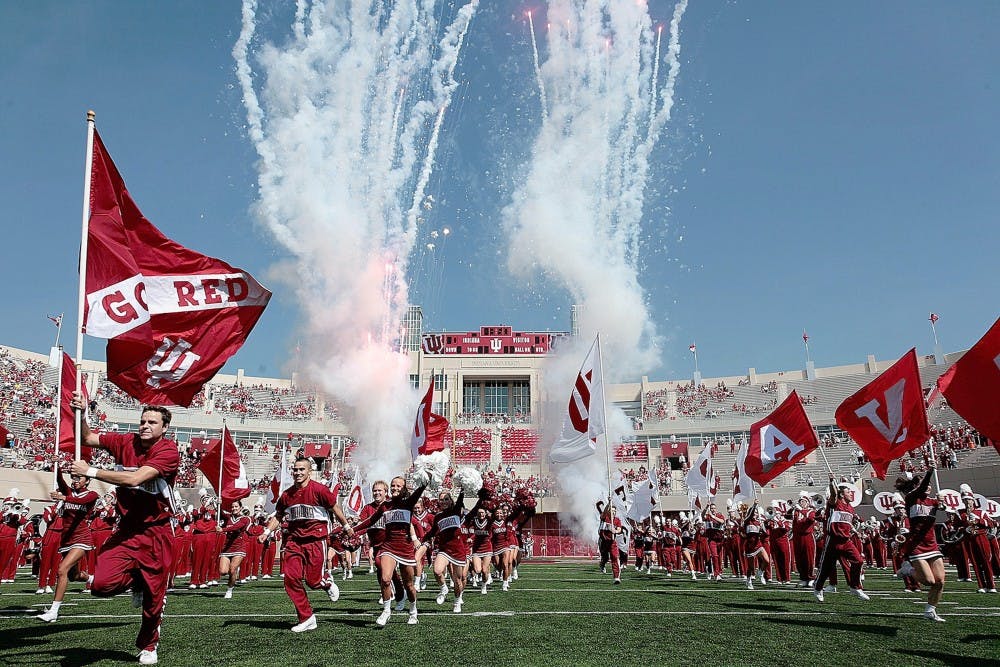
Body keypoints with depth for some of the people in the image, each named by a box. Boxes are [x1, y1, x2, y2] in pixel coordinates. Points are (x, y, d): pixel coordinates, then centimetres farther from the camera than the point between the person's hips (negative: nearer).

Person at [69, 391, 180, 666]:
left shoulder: (168, 450, -17)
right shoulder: (126, 442, 0)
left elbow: (134, 479, -27)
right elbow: (87, 438, 13)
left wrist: (91, 471, -20)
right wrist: (80, 413, -6)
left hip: (156, 532, -4)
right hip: (126, 530, 4)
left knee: (153, 597, 7)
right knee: (101, 584, -16)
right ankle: (135, 582, 20)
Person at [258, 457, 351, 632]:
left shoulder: (319, 490, -8)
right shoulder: (286, 494, 7)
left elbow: (335, 508, 2)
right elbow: (278, 516, 19)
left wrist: (346, 526, 9)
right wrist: (267, 532, 6)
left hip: (315, 539, -5)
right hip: (294, 539, 5)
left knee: (313, 581, -7)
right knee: (291, 578, -5)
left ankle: (327, 582, 33)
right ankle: (307, 618, 8)